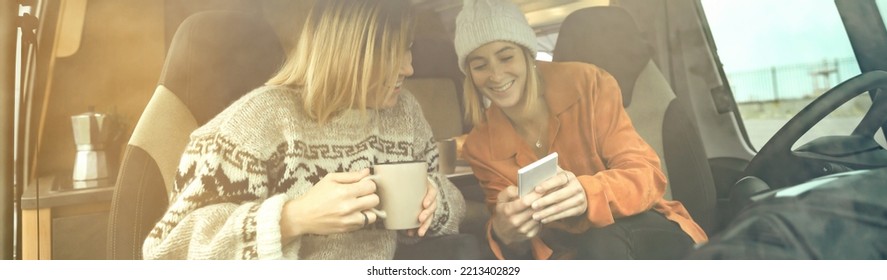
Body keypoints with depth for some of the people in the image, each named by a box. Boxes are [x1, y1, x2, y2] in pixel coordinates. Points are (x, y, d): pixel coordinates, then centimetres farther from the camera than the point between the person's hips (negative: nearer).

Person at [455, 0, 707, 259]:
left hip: (638, 229, 1)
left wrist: (588, 194, -33)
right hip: (567, 253, 0)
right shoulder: (481, 146, 0)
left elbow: (646, 174, -10)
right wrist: (504, 234, -26)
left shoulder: (587, 84, -7)